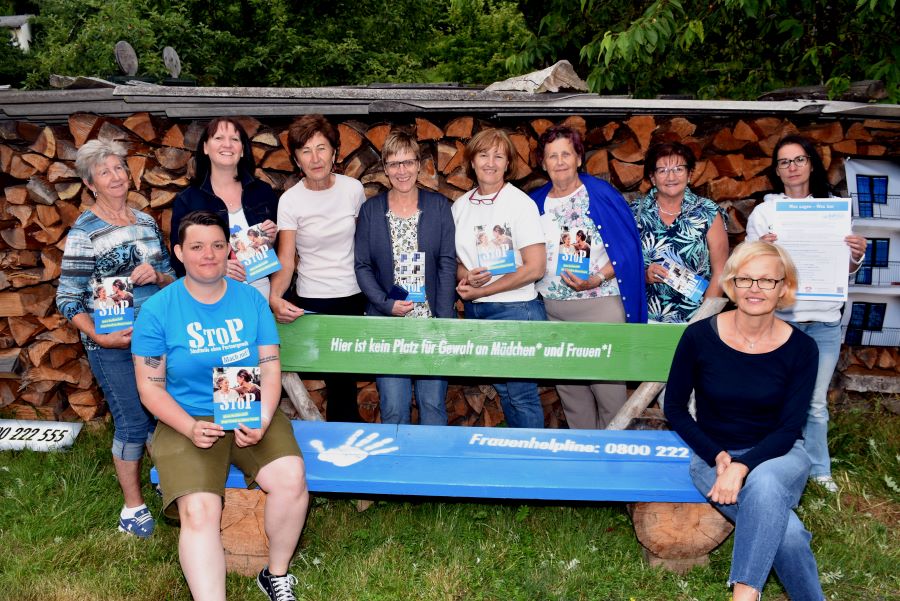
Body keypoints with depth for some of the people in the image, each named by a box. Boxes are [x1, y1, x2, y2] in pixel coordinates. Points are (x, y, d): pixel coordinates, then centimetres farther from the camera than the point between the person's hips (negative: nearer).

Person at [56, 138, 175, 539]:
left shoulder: (146, 222, 8)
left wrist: (157, 275, -7)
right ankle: (132, 506, 18)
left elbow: (171, 276, 16)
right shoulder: (84, 232, -9)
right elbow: (67, 299, -10)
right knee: (133, 422, 0)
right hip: (113, 345, -5)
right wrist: (100, 338, -21)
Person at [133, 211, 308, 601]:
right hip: (187, 422, -2)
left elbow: (270, 366, 1)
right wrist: (190, 428, -17)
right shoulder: (158, 310, -3)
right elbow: (150, 387, -2)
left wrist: (262, 420, -16)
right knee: (199, 510, -26)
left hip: (252, 416, 2)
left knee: (291, 479, -23)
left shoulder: (251, 300, 3)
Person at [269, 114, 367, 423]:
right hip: (312, 302, -2)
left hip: (354, 298, 2)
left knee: (344, 381, 7)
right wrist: (275, 298, -31)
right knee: (340, 383, 0)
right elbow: (285, 261, -12)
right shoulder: (290, 202, -8)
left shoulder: (353, 189, -2)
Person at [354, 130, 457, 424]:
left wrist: (443, 320, -8)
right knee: (393, 408, 2)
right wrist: (386, 304, -11)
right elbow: (362, 266, 4)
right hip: (387, 321, 0)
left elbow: (447, 264, 0)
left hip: (432, 320, 0)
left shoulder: (439, 206, 3)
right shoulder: (371, 209, 5)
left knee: (433, 403, 4)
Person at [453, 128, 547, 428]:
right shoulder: (460, 205, 7)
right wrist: (465, 276, -10)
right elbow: (453, 258, 15)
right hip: (475, 312, 6)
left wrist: (480, 291, -13)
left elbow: (535, 267, -14)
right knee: (503, 390, 15)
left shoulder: (520, 203, -10)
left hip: (514, 308, -5)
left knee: (521, 394, -1)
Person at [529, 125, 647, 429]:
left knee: (608, 387, -4)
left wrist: (596, 280, -18)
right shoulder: (535, 202, 9)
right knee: (569, 387, 13)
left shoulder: (601, 194, -5)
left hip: (599, 303, -5)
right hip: (552, 309, 5)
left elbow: (627, 248, -7)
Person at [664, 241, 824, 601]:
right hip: (714, 455, -1)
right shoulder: (700, 336, -10)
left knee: (765, 483, -37)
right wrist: (718, 458, -12)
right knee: (784, 531, -28)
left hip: (778, 454, 1)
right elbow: (674, 408, 0)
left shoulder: (800, 349, -7)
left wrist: (742, 467, -23)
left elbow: (789, 428, -6)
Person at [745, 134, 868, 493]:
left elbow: (846, 269, 13)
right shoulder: (764, 212, 3)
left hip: (824, 319, 2)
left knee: (816, 402, 8)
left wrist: (858, 255, -8)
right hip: (778, 317, -1)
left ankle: (818, 469, 23)